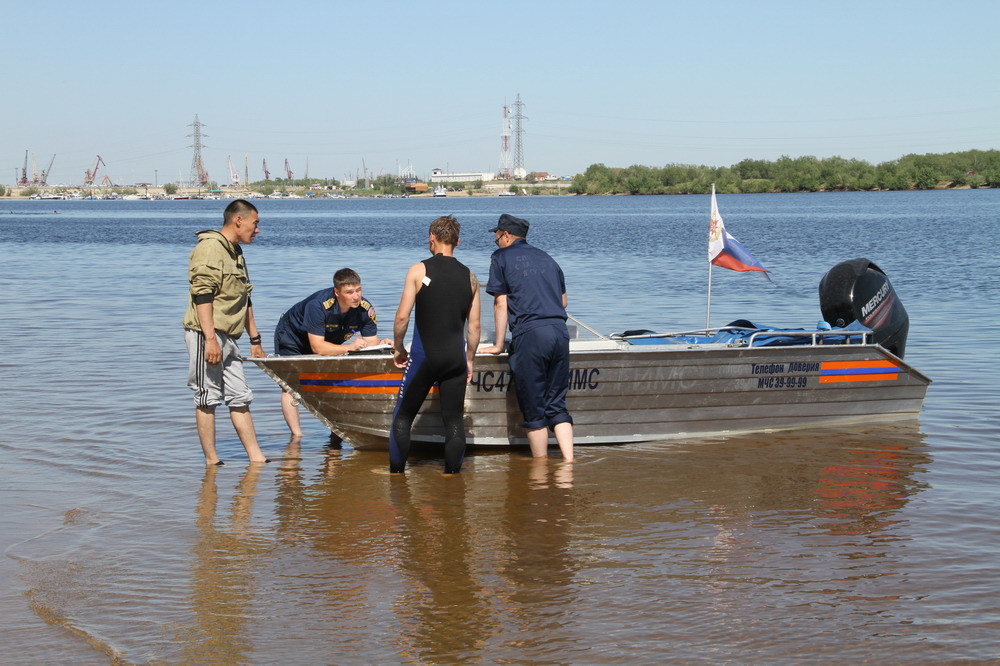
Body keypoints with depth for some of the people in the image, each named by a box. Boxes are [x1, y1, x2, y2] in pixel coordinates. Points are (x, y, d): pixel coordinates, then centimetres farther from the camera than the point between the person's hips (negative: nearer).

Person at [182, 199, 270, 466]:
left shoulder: (236, 252, 21)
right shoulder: (210, 248, -11)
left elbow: (244, 300, 27)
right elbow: (202, 295, -19)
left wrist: (255, 340, 26)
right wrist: (210, 339, -25)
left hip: (227, 338, 10)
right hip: (206, 335, -10)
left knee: (240, 398, 8)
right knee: (208, 398, -4)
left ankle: (256, 458, 9)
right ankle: (211, 461, 0)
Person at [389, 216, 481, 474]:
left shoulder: (418, 270, -5)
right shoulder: (469, 277, 6)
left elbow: (402, 317, -7)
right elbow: (474, 326, 7)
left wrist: (398, 348, 7)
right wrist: (469, 359, 17)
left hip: (423, 356, -3)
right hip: (455, 358, 3)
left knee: (403, 416, 9)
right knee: (454, 421, 8)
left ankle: (396, 472, 9)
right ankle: (452, 473, 7)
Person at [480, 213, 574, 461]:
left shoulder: (501, 257, 9)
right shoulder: (546, 258, 23)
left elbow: (501, 303, 5)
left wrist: (499, 345, 9)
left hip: (529, 333, -5)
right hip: (560, 331, 5)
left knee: (534, 408, 1)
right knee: (557, 404, 9)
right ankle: (568, 461, -3)